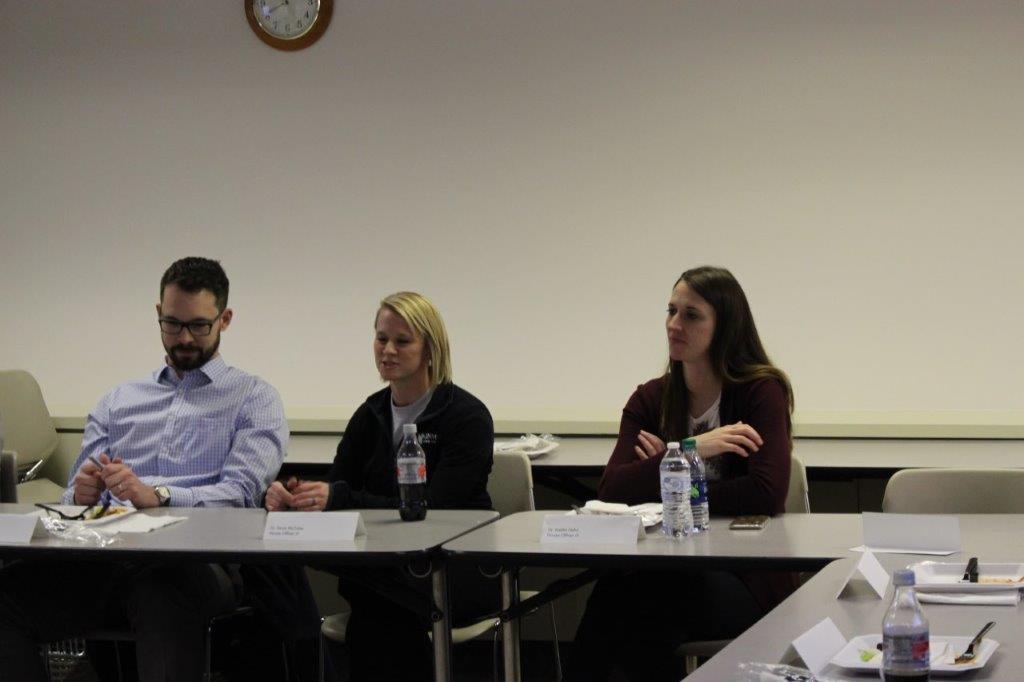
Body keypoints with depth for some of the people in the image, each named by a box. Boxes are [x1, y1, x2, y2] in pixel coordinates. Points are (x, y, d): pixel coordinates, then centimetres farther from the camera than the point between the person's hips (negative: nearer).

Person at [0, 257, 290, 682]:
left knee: (165, 597, -42)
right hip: (107, 552, 4)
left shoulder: (254, 399, 14)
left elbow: (240, 495, -2)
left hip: (194, 557, -4)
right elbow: (74, 498, 22)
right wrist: (82, 495, -4)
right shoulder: (118, 401, 27)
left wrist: (157, 496, -19)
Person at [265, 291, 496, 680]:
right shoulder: (371, 415, 9)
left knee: (373, 615, -33)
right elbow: (333, 494, 2)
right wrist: (291, 497, -22)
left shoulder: (467, 417, -9)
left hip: (460, 570, -4)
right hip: (390, 562, 4)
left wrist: (342, 497, -30)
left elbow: (434, 510, -19)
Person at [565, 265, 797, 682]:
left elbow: (766, 493, -19)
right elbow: (610, 491, -6)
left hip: (750, 578, -3)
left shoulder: (762, 391, -5)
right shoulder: (651, 399, 8)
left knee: (619, 600, -29)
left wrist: (666, 487, -11)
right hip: (675, 567, 4)